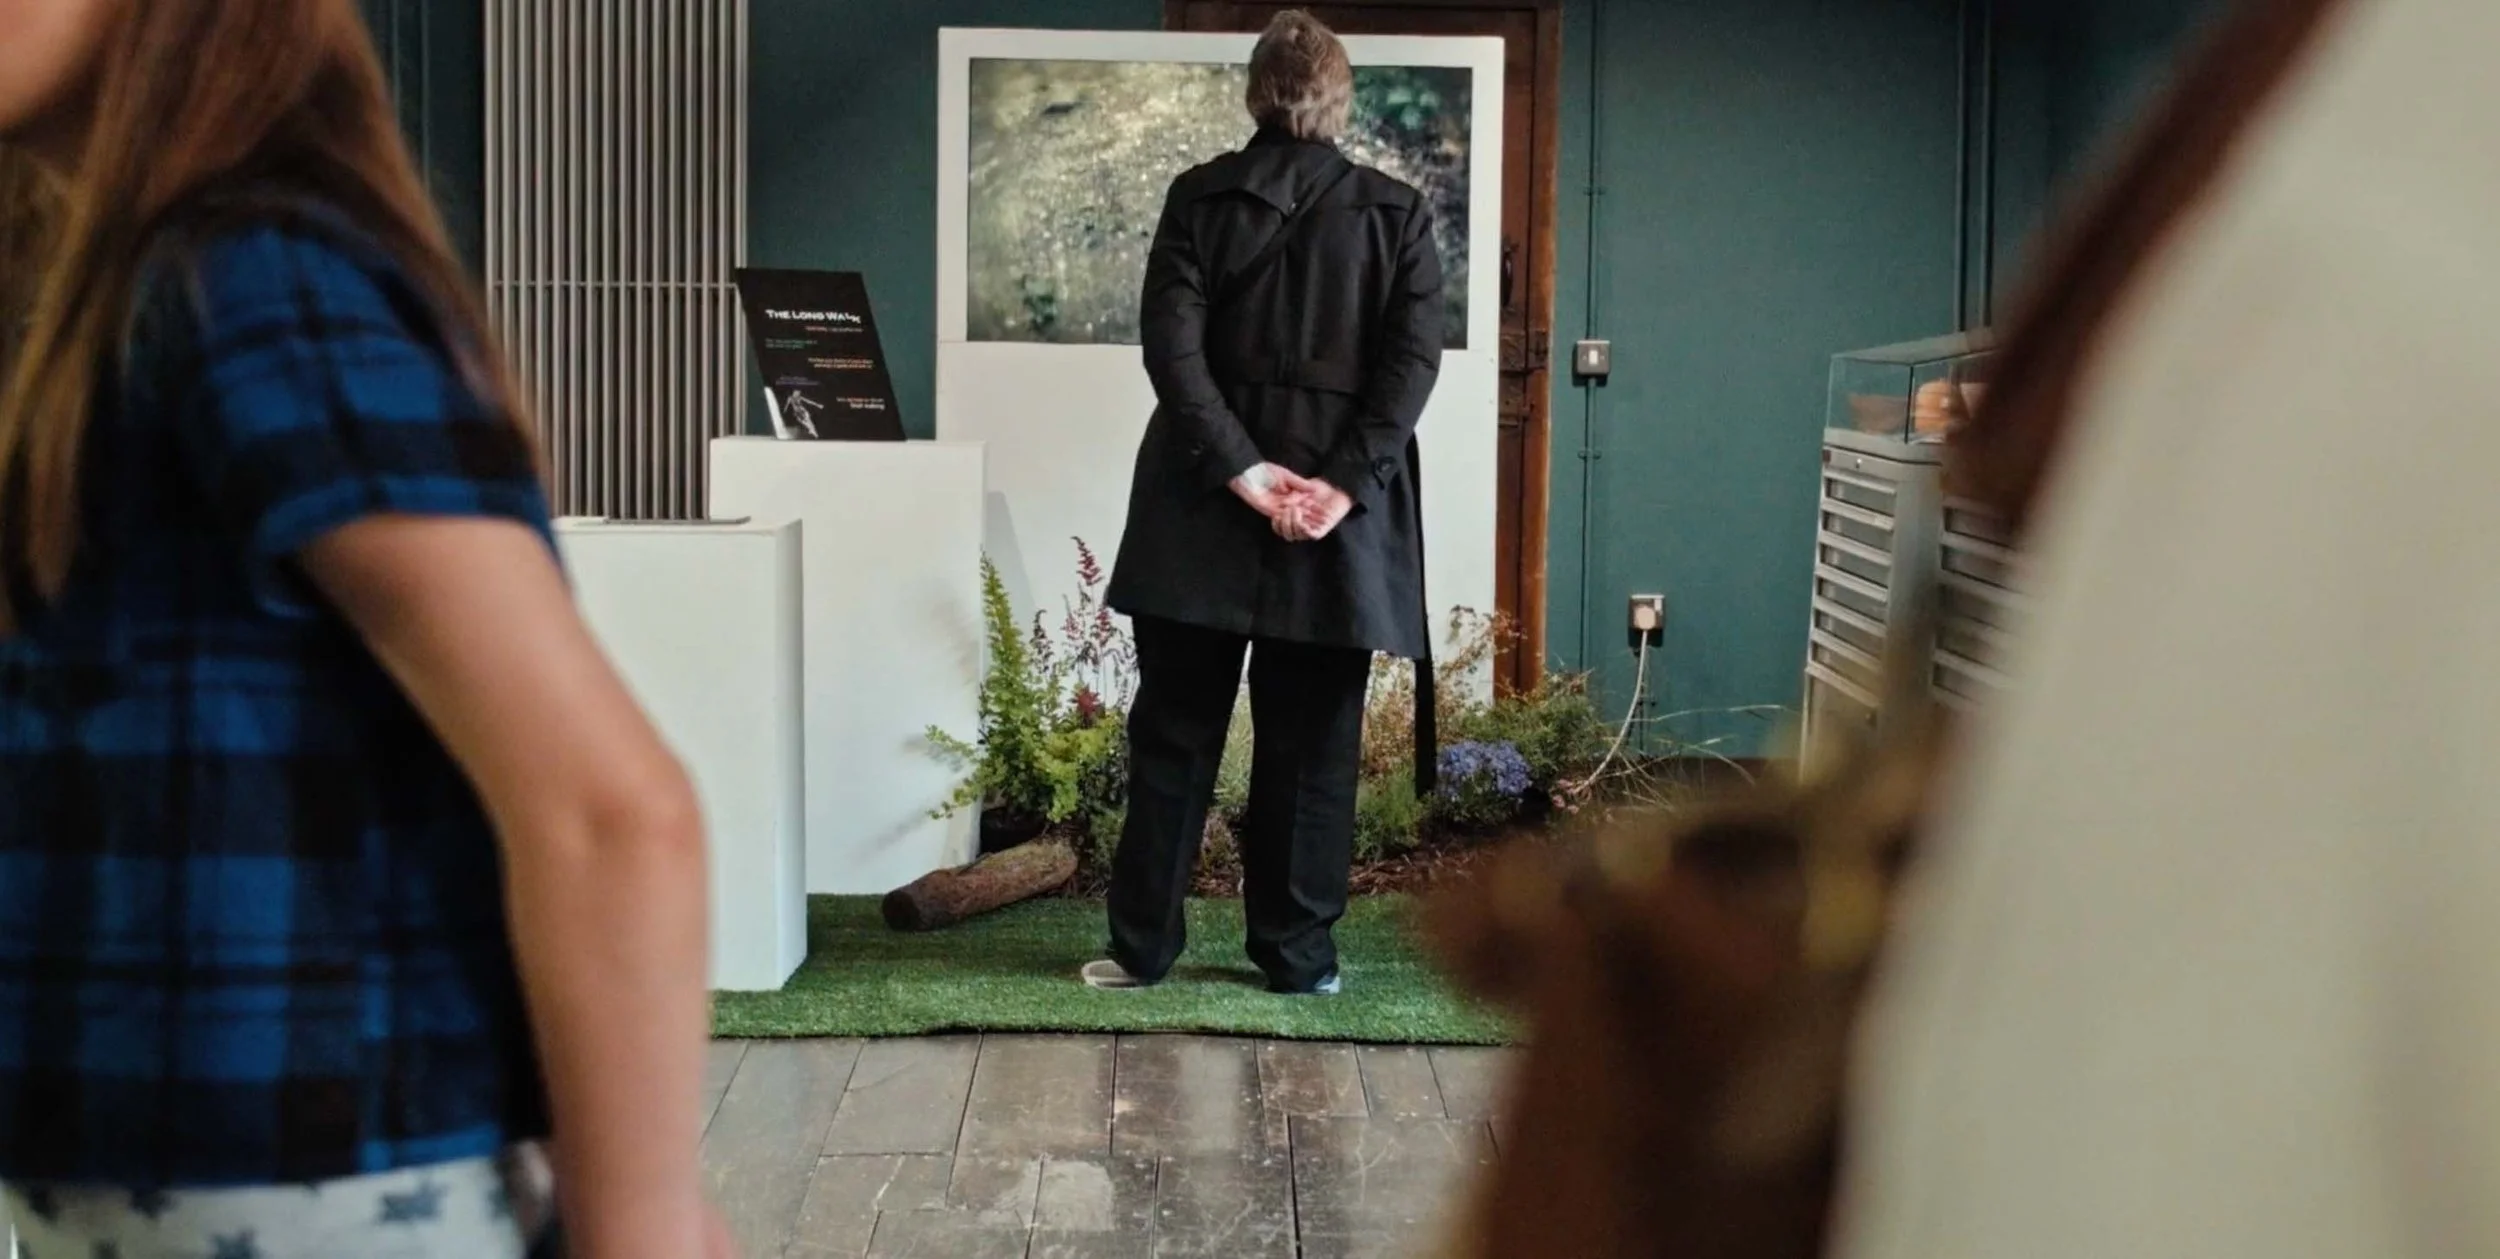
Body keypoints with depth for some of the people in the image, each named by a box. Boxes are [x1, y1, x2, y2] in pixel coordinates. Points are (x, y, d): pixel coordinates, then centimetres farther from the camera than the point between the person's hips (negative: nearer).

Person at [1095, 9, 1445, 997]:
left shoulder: (1198, 198, 1)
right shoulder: (1397, 214, 2)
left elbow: (1171, 346, -8)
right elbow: (1413, 359, -7)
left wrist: (1242, 470, -11)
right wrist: (1345, 483, -12)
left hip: (1203, 508, 0)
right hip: (1338, 514, 0)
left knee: (1174, 736, 8)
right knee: (1310, 747, 7)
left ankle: (1142, 944, 13)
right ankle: (1296, 954, 12)